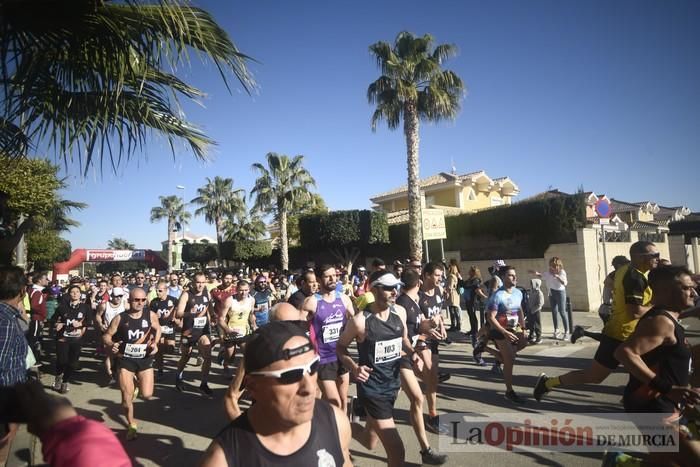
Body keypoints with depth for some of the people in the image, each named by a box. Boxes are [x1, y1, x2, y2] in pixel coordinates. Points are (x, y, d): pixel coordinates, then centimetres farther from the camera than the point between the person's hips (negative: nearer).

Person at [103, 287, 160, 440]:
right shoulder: (120, 318, -11)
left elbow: (158, 329, 12)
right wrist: (111, 344, -23)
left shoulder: (151, 315, -7)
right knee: (126, 397, 2)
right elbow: (107, 335, -2)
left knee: (147, 395, -3)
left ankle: (138, 383, 34)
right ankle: (132, 425, 28)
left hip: (145, 359, 1)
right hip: (126, 359, -1)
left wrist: (155, 343, -4)